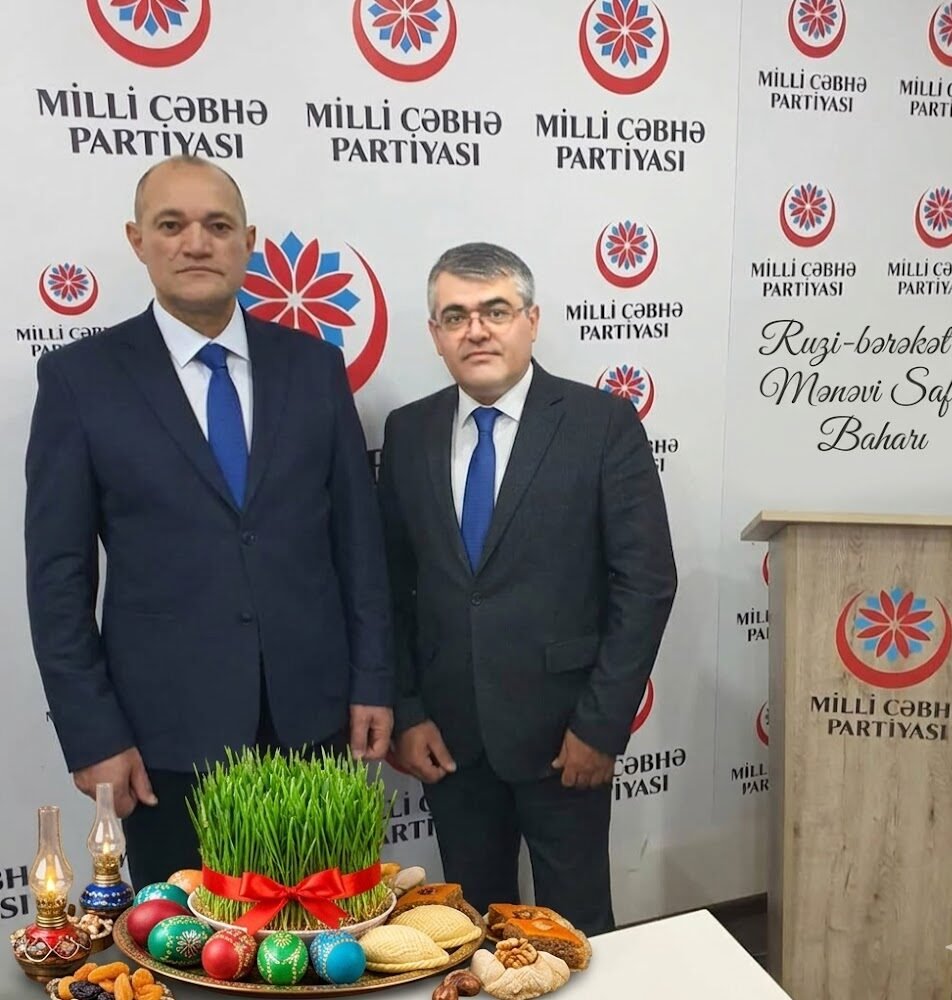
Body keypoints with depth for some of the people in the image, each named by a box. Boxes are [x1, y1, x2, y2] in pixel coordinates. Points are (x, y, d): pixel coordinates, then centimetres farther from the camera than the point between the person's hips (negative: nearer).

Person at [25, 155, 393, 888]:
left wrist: (373, 682, 3)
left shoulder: (314, 364, 4)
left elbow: (359, 536, 6)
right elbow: (59, 575, -3)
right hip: (166, 731, -2)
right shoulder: (80, 377, -3)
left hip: (313, 716, 2)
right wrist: (91, 734, -6)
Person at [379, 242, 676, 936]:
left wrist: (601, 723, -11)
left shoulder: (603, 423, -7)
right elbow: (392, 585, 6)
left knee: (576, 928, 13)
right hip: (447, 738, 3)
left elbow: (647, 580, -9)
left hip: (562, 733, -3)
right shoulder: (408, 432, 3)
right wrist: (406, 713, 0)